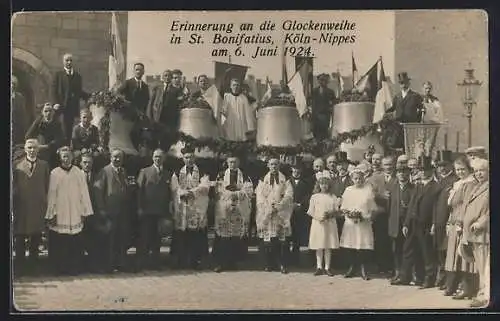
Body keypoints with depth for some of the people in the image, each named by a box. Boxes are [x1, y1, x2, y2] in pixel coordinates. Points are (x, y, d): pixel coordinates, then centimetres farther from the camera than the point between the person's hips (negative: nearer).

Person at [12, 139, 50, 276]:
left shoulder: (44, 165, 8)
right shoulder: (17, 166, 5)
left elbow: (47, 187, 7)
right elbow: (14, 187, 3)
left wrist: (45, 203, 0)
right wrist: (14, 206, -1)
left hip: (38, 207, 1)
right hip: (21, 207, -1)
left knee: (36, 237, 7)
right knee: (20, 237, 2)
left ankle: (34, 263, 19)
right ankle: (20, 266, 9)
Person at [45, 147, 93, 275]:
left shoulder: (79, 173, 4)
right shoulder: (54, 173, 0)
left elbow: (84, 193, 5)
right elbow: (52, 194, 0)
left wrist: (85, 212, 2)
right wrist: (51, 214, -3)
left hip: (75, 215, 1)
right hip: (60, 215, -1)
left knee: (75, 244, 2)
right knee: (59, 244, 1)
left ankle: (75, 268, 11)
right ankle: (60, 269, 11)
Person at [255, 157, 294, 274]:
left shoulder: (285, 181, 10)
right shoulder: (263, 181, 13)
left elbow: (288, 195, 0)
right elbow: (259, 196, 4)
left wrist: (278, 206, -14)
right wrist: (268, 207, -11)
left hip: (281, 214, -1)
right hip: (266, 214, 1)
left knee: (282, 240, -8)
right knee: (267, 241, -5)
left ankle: (283, 265, -6)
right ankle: (269, 264, 4)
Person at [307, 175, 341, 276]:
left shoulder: (333, 197, 7)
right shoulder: (314, 197, 5)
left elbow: (336, 211, 6)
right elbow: (311, 211, 2)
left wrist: (330, 215, -15)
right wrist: (318, 217, -15)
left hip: (330, 224, 0)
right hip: (318, 223, 0)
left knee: (328, 247, 2)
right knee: (319, 247, 1)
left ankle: (327, 267, 7)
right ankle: (319, 267, 7)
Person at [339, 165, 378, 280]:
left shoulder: (368, 190, 3)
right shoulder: (348, 190, 12)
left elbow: (372, 209, 2)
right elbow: (343, 207, 12)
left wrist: (365, 216, -13)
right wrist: (347, 212, -8)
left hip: (364, 223, -2)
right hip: (350, 223, 2)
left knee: (364, 247, -7)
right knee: (350, 247, 0)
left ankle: (363, 270, 2)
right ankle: (352, 268, 14)